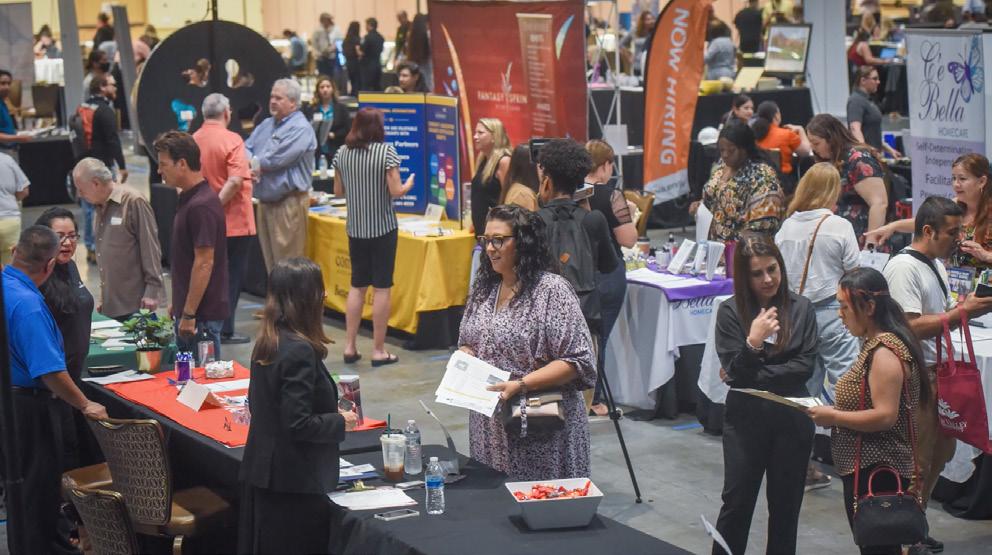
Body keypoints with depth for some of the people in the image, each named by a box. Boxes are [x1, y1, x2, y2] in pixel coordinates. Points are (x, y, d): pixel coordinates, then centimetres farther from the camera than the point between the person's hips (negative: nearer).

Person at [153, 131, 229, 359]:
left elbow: (204, 263, -22)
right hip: (187, 308, 10)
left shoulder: (201, 205, -20)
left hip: (202, 314, -10)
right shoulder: (189, 199, 11)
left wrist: (189, 314, -20)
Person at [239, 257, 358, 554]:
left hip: (262, 472, 9)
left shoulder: (267, 342, 6)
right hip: (295, 481, -9)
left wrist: (331, 408, 14)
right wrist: (341, 422, -8)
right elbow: (299, 425, -24)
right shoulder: (299, 351, -21)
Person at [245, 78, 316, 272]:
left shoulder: (301, 128, -11)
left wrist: (253, 162, -2)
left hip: (288, 202, -8)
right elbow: (246, 149, 12)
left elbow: (278, 159, -19)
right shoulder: (266, 125, 16)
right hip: (265, 201, 8)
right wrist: (250, 168, -11)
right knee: (269, 260, 13)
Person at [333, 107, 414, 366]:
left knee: (357, 286, 14)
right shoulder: (386, 151, -12)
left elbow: (338, 191, 9)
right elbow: (395, 191, -14)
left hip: (355, 228, 5)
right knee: (381, 288, 2)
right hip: (383, 228, -5)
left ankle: (350, 347, 14)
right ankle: (378, 350, 5)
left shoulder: (342, 153, 2)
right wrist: (408, 185, 7)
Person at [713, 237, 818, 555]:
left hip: (792, 418, 2)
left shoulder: (801, 309, -3)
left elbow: (805, 366, -6)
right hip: (746, 419, -1)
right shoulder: (730, 312, -7)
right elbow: (734, 373, -10)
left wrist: (754, 377, -12)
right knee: (737, 502, 4)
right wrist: (753, 342, -28)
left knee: (786, 504, 11)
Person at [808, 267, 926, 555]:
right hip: (870, 467, 10)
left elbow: (885, 416, -25)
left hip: (875, 472, -10)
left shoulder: (884, 352, -20)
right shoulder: (878, 344, 11)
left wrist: (832, 417, -16)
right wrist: (835, 411, 8)